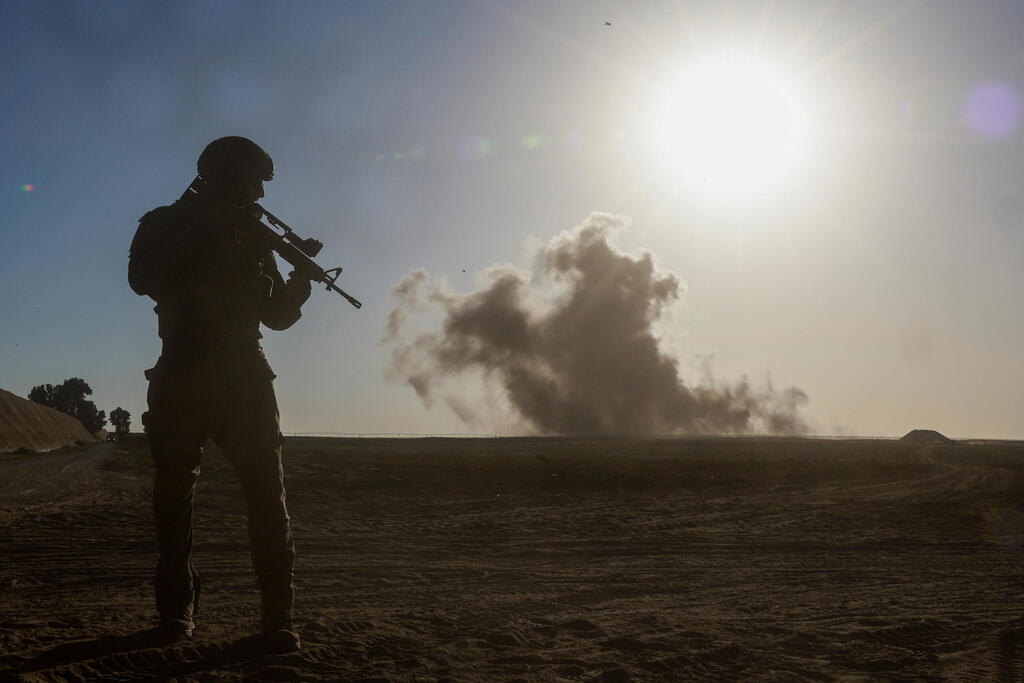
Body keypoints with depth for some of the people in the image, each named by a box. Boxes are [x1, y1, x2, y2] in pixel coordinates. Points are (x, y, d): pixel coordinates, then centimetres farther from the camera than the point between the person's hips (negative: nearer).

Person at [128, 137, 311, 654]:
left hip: (244, 376, 3)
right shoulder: (169, 225, 7)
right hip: (182, 375, -2)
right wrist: (201, 238, -17)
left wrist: (299, 281, -5)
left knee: (267, 490, -9)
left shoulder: (253, 236, 17)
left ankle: (276, 615, -9)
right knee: (174, 489, 0)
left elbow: (277, 315, 15)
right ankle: (177, 606, 11)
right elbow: (143, 278, -13)